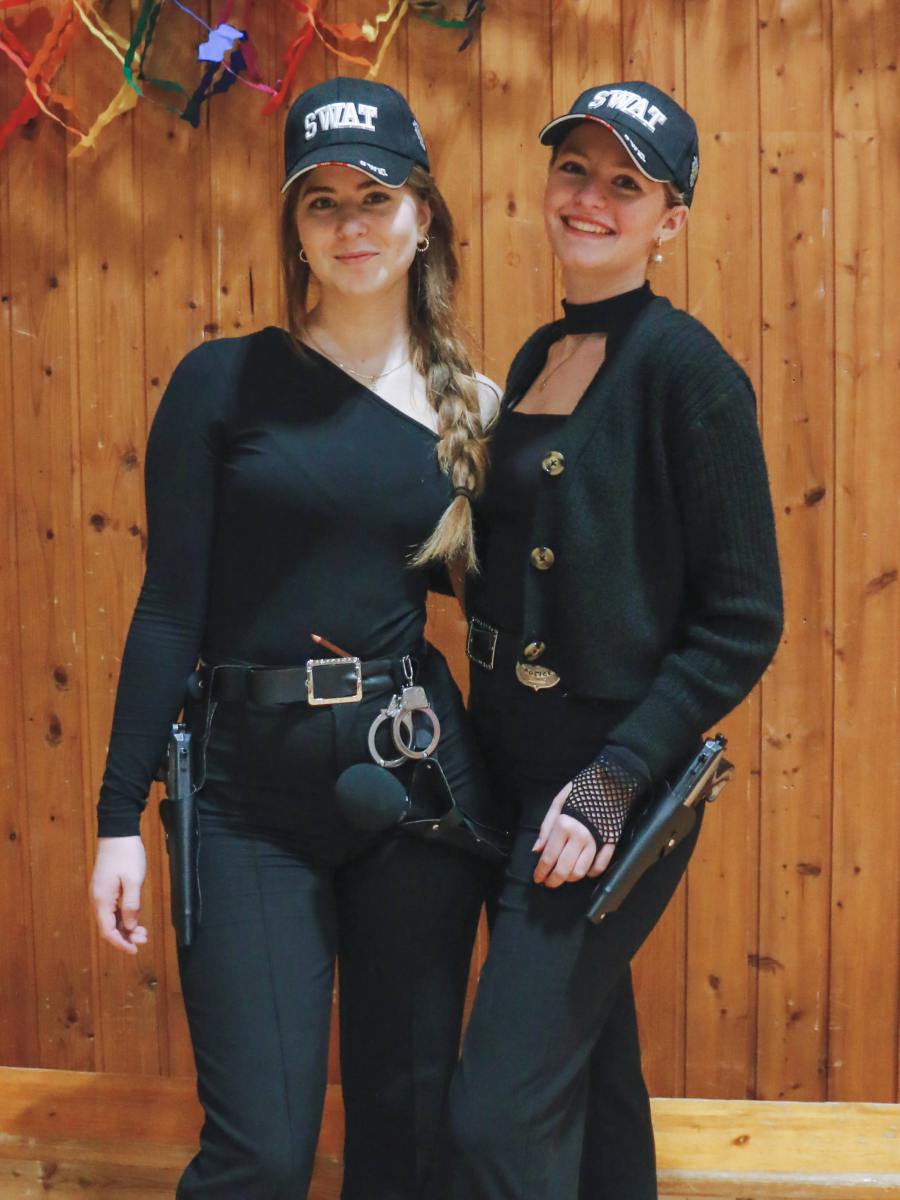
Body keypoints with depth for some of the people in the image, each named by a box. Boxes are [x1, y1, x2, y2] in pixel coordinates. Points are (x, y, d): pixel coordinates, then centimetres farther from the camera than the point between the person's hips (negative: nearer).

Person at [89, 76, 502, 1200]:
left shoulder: (472, 405, 7)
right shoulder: (226, 381, -1)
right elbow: (170, 608, -4)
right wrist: (120, 816, -6)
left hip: (419, 771, 3)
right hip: (253, 785, -2)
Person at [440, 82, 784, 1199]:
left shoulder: (685, 368, -12)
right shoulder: (536, 359, 11)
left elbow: (743, 621, -13)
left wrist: (612, 784, -19)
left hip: (613, 779, -8)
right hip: (511, 764, 8)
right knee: (590, 1070, 19)